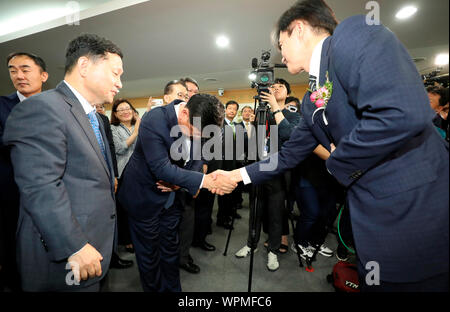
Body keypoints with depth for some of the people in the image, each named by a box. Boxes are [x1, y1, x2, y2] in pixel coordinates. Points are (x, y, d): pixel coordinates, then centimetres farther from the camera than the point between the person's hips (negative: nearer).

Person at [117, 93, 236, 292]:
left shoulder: (197, 123, -11)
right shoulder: (153, 120, -29)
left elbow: (197, 157, 1)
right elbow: (162, 168, -32)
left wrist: (180, 181, -16)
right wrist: (204, 180, -38)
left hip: (172, 196, 5)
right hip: (145, 196, -5)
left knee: (170, 248, 20)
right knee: (148, 253, 12)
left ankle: (172, 288, 41)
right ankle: (153, 288, 37)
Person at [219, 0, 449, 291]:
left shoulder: (353, 33, -12)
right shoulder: (312, 102, 11)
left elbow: (404, 114, -26)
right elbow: (289, 155, 17)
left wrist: (338, 162, -11)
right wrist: (237, 175, 19)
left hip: (418, 207, -7)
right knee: (377, 282, 21)